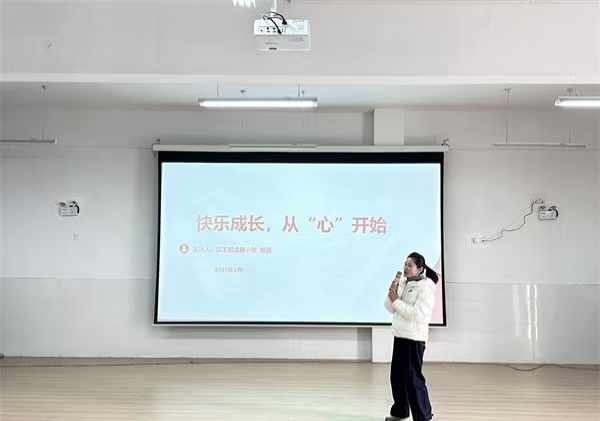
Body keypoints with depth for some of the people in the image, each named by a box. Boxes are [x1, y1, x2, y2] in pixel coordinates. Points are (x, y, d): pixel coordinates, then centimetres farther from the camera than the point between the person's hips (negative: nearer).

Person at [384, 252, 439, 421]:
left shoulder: (426, 287, -13)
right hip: (399, 336, 8)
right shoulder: (403, 282, 10)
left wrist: (396, 300, -17)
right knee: (396, 376, 13)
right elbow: (390, 308, 11)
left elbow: (418, 314, -23)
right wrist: (392, 292, -8)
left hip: (414, 338, -8)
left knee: (413, 377, -5)